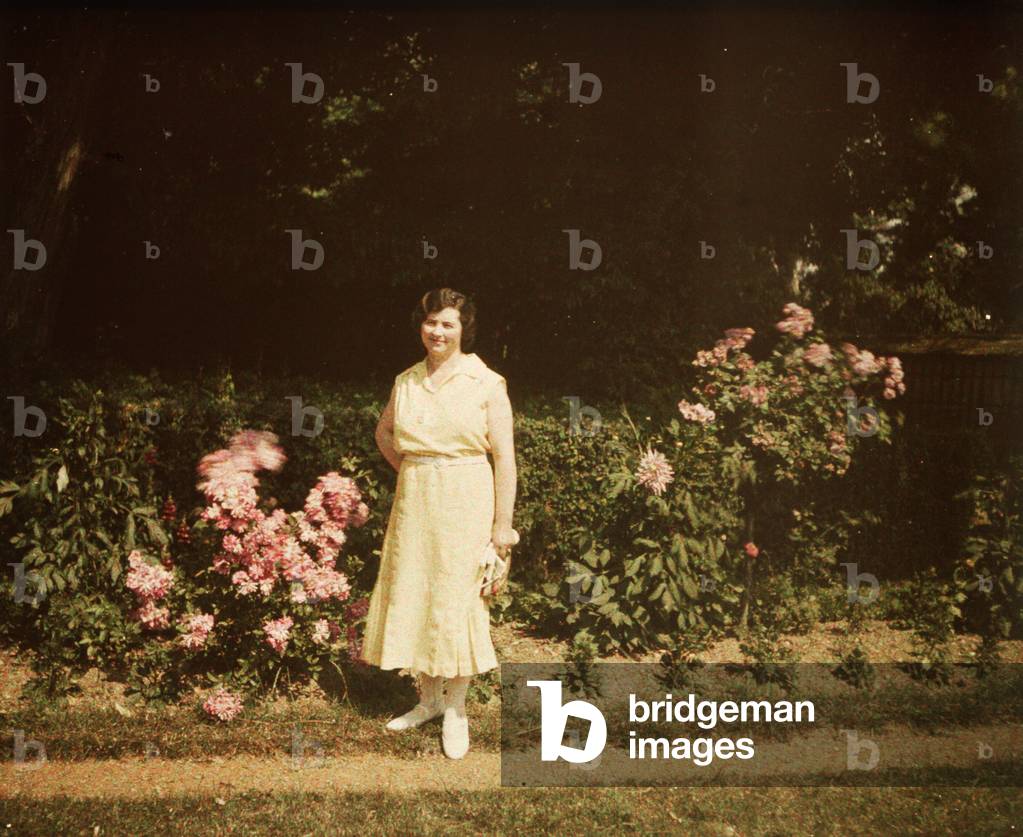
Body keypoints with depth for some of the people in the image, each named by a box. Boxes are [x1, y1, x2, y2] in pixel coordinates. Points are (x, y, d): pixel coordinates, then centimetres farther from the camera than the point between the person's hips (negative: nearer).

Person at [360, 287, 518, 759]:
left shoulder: (486, 383, -7)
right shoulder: (405, 382, 7)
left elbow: (504, 457, -8)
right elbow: (383, 431, 25)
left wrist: (503, 525, -10)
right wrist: (406, 469, 9)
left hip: (466, 505, -5)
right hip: (414, 502, 5)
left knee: (458, 600, 0)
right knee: (412, 595, 9)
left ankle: (456, 708, 13)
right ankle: (429, 698, 25)